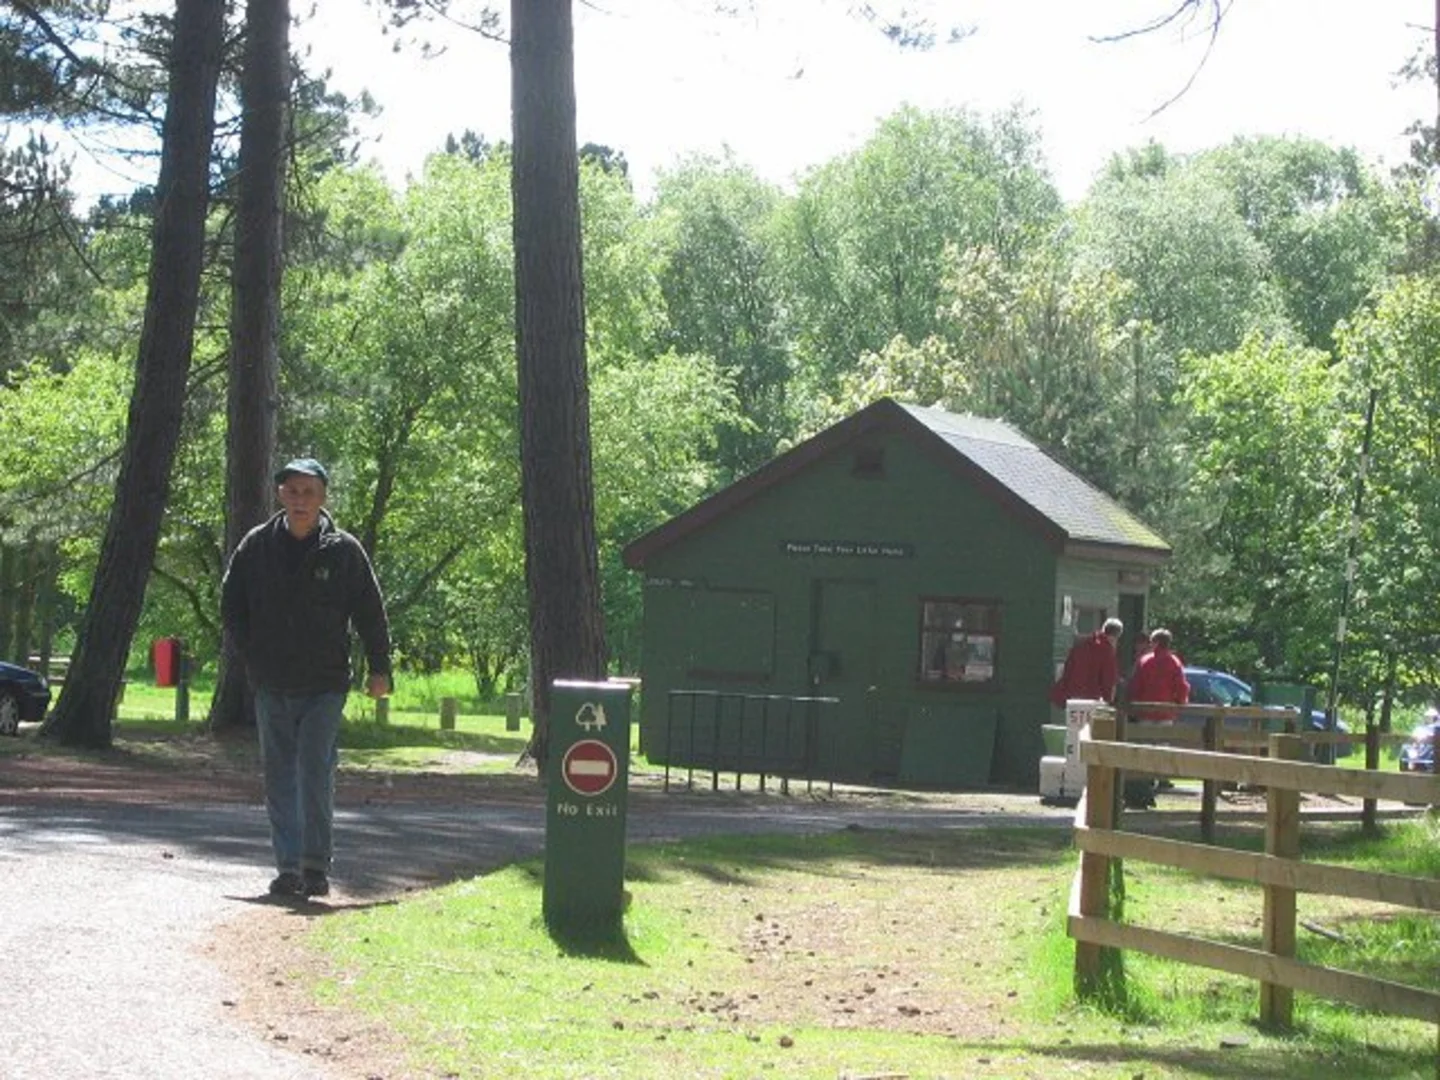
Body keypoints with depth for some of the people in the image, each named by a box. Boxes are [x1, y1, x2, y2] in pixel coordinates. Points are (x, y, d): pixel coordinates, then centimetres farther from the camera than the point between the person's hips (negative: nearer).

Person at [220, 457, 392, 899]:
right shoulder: (256, 546, 3)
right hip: (271, 687, 3)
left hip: (325, 686, -3)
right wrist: (251, 655, 8)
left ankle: (316, 865, -1)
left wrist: (379, 668, 2)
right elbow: (231, 603, 14)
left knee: (315, 771, -10)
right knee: (279, 778, 4)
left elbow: (370, 613, 4)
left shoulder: (344, 551, -2)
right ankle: (288, 866, 9)